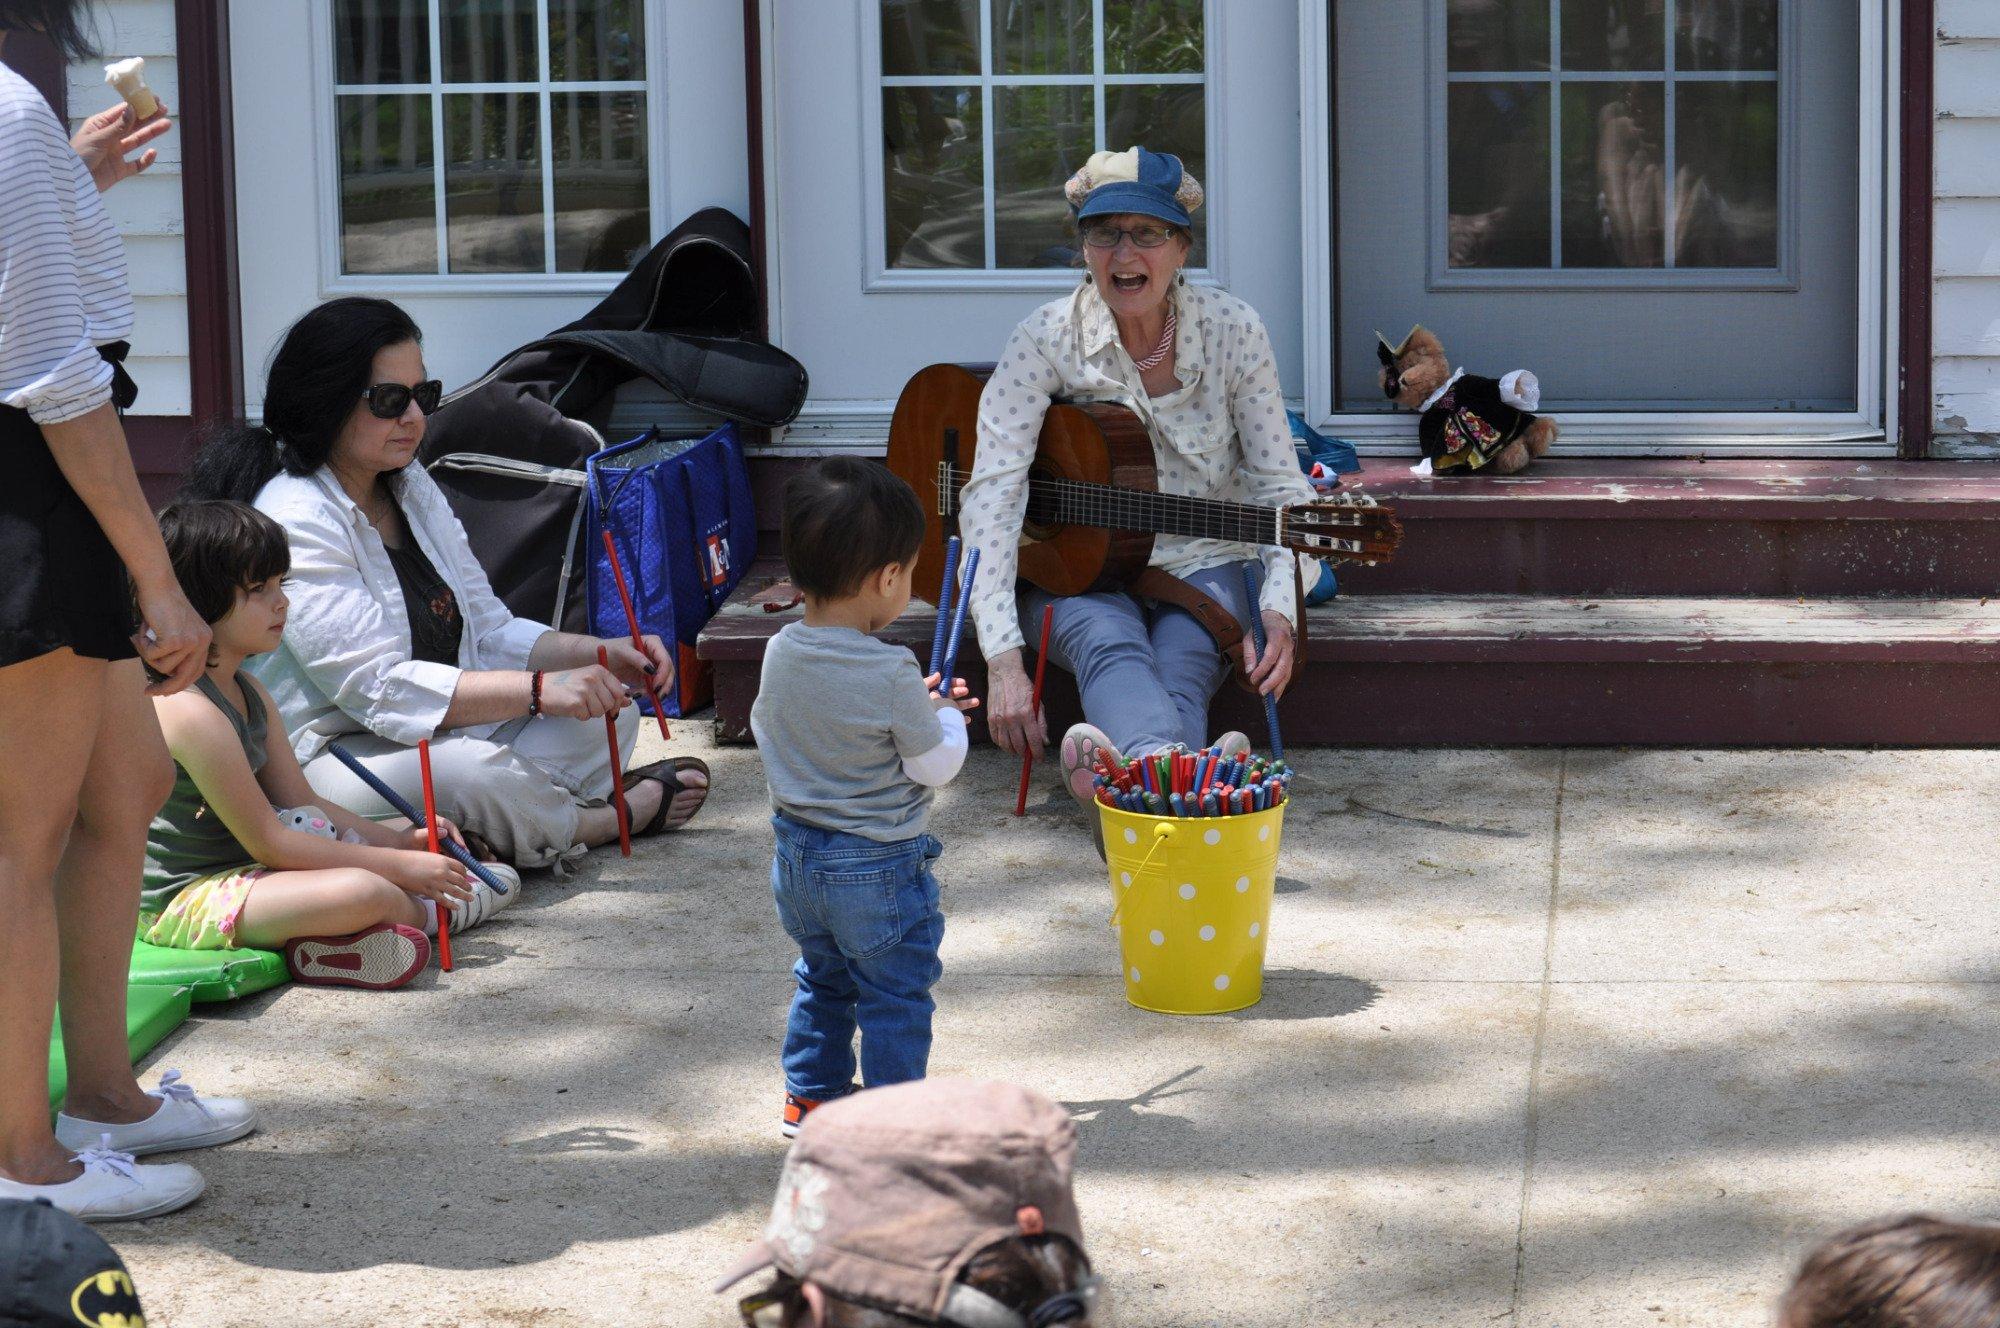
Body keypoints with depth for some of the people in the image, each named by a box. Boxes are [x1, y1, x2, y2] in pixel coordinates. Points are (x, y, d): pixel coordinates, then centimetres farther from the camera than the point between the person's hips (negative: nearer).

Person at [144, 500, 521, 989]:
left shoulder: (250, 695, 11)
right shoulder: (189, 710, -22)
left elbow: (302, 805, 15)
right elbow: (269, 844, -21)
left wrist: (402, 841, 0)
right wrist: (399, 865, -17)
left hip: (237, 870, 11)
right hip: (183, 901, -11)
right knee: (361, 891, -30)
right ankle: (432, 912, 1)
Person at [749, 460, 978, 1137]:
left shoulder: (780, 654, -6)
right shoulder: (891, 674, -26)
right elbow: (934, 765, -18)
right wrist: (946, 717, 5)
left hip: (797, 854, 7)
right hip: (879, 868, -7)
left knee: (822, 978, 26)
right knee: (895, 995, 10)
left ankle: (810, 1094, 36)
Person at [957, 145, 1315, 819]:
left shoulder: (1232, 329, -5)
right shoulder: (1046, 338, -9)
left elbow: (1281, 486, -3)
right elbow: (992, 492, -17)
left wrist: (1279, 610, -22)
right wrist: (1003, 656, -30)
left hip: (1201, 567, 2)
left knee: (1179, 669, -31)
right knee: (1112, 648, -36)